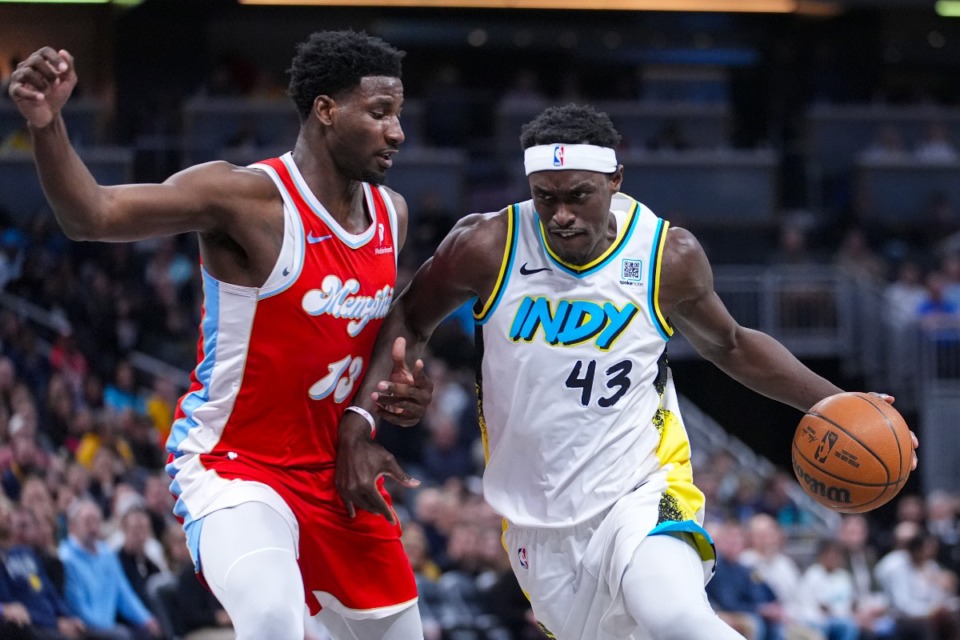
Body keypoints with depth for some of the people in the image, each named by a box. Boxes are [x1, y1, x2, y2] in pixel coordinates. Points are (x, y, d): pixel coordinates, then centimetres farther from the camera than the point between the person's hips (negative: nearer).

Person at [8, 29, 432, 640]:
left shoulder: (391, 212, 5)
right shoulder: (249, 196, -19)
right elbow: (92, 215, -28)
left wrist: (403, 382, 1)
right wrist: (48, 124, -46)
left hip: (335, 470, 8)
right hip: (234, 465, -8)